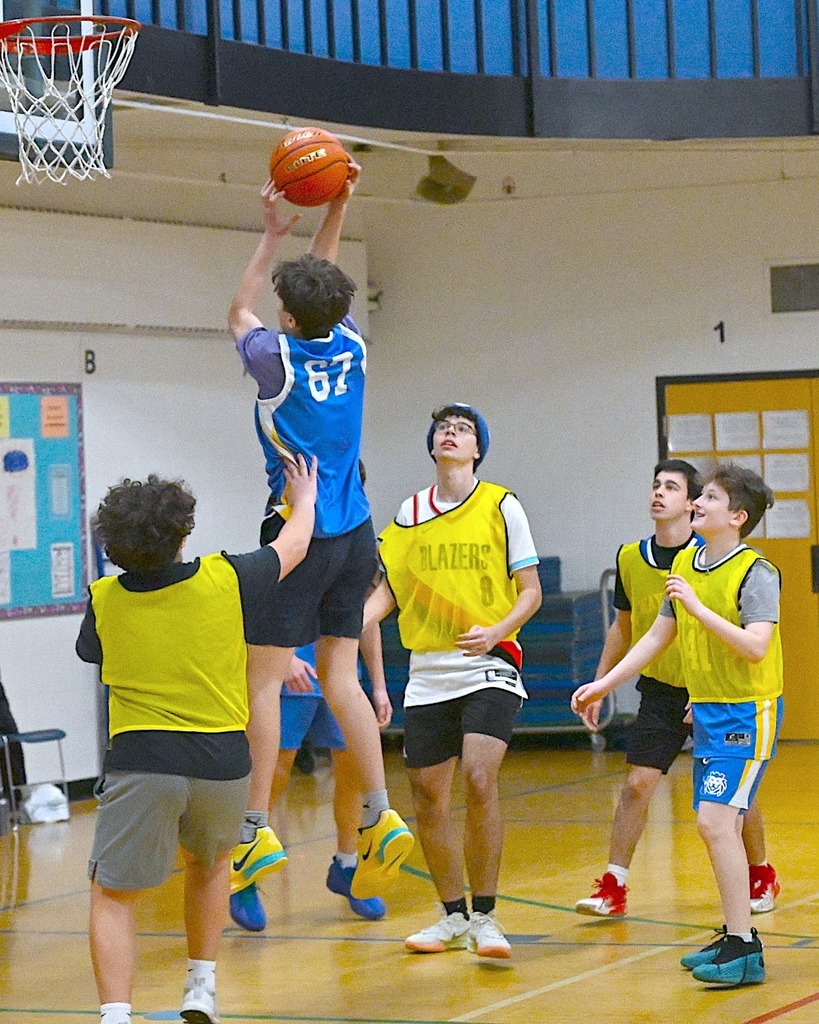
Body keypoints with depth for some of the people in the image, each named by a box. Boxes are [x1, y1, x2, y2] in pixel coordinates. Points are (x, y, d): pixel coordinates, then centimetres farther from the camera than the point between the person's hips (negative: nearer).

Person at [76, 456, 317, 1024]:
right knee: (210, 862, 29)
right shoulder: (227, 578, -2)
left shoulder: (103, 600, 0)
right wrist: (305, 499, 38)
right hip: (224, 760, 2)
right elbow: (293, 547, 18)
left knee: (113, 897, 2)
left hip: (140, 761, -2)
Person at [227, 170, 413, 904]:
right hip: (356, 531, 6)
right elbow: (323, 281, 22)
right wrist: (337, 209, 20)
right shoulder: (351, 348, 3)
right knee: (340, 674, 9)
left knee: (267, 677, -3)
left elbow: (239, 312, 13)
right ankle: (380, 819, 2)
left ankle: (257, 831, -4)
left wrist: (272, 235, 16)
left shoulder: (279, 358, -9)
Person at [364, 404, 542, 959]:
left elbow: (531, 591, -1)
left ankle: (484, 917, -11)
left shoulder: (502, 506, -1)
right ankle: (453, 916, 21)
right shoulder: (410, 512, 9)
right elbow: (389, 587, 16)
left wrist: (497, 631, -18)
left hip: (489, 667, -4)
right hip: (428, 675, 4)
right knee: (428, 797, 4)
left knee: (479, 779, -21)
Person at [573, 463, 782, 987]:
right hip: (706, 710, 8)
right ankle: (737, 936, 24)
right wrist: (604, 684, 14)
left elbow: (756, 647, -25)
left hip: (748, 712, -8)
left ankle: (744, 951, -14)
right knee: (716, 825, 12)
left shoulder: (755, 572, -14)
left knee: (716, 819, -17)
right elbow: (657, 637, 18)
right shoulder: (685, 565, 9)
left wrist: (699, 608, -27)